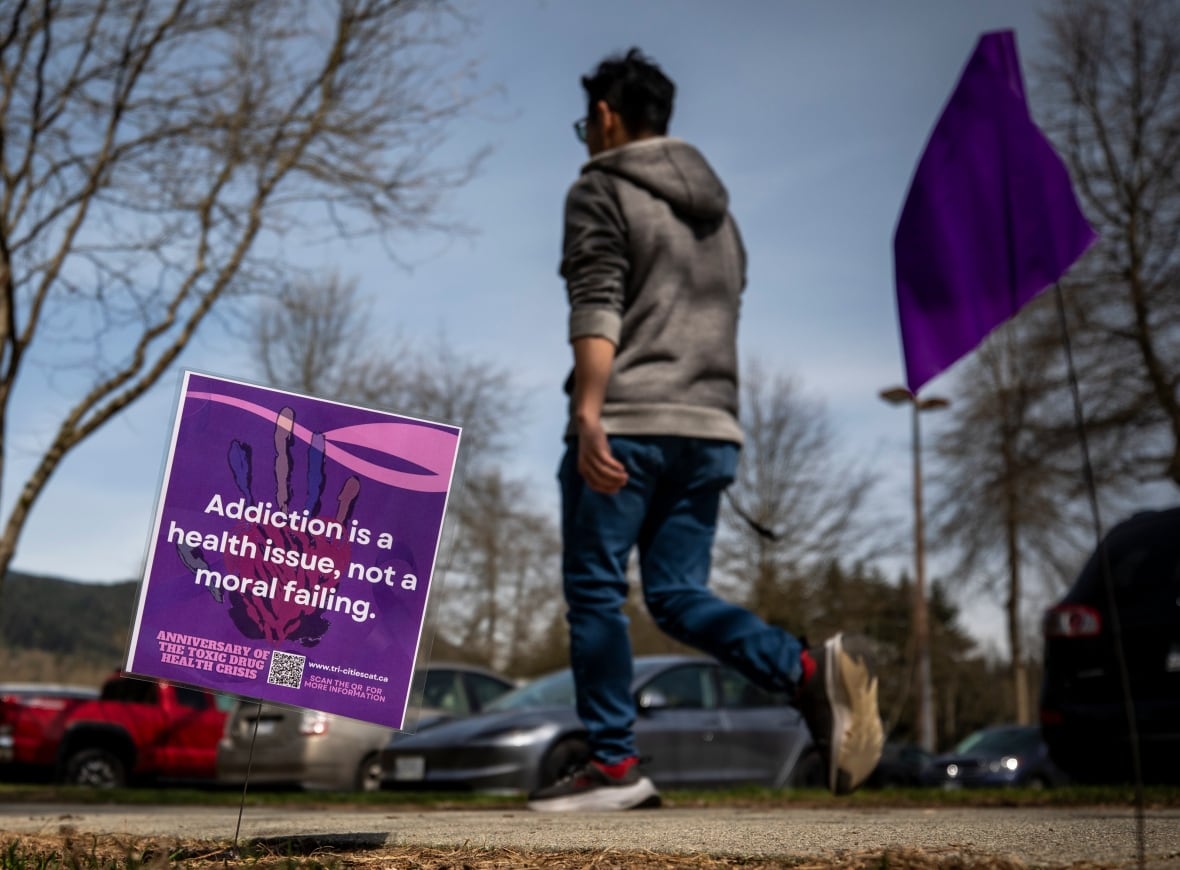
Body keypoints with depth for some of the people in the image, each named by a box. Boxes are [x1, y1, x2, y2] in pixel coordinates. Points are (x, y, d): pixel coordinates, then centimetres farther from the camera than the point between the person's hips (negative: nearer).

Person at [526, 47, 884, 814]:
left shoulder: (602, 191, 0)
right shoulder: (717, 207, 24)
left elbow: (597, 310, -14)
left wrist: (588, 417, -22)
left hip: (626, 428, -7)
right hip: (711, 430, 7)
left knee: (594, 591, 0)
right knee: (679, 593, 7)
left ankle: (614, 765, 0)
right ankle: (811, 672, -14)